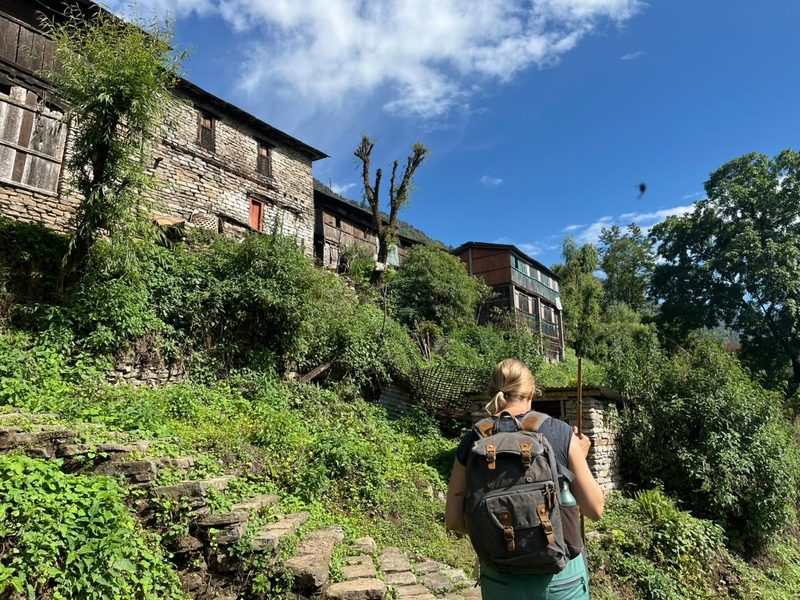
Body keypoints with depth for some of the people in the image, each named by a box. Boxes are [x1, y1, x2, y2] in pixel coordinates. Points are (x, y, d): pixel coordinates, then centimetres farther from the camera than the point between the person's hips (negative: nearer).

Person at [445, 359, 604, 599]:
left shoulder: (473, 442, -6)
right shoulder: (561, 433, -10)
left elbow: (454, 520, -3)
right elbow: (595, 510, -4)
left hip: (501, 579, 1)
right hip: (560, 574, 0)